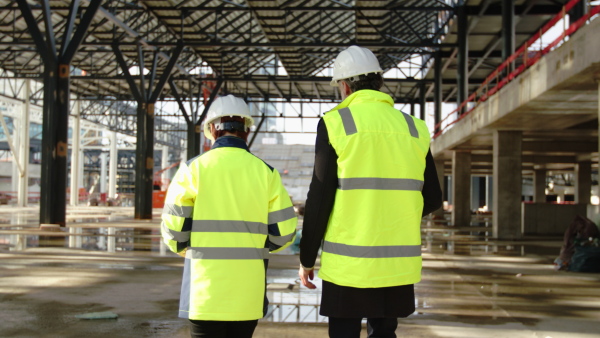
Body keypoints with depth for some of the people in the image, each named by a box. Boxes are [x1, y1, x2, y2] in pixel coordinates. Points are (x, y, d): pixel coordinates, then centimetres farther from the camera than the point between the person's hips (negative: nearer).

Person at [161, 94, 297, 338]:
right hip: (248, 292, 2)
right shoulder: (265, 172, 1)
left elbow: (173, 226, -5)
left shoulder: (193, 168, -4)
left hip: (205, 288, -2)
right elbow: (284, 231, 0)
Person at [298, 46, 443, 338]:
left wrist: (306, 259, 1)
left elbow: (319, 199, -8)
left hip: (348, 263, -4)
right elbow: (432, 199, 9)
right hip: (398, 264, 4)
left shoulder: (335, 123, -5)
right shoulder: (413, 128, 6)